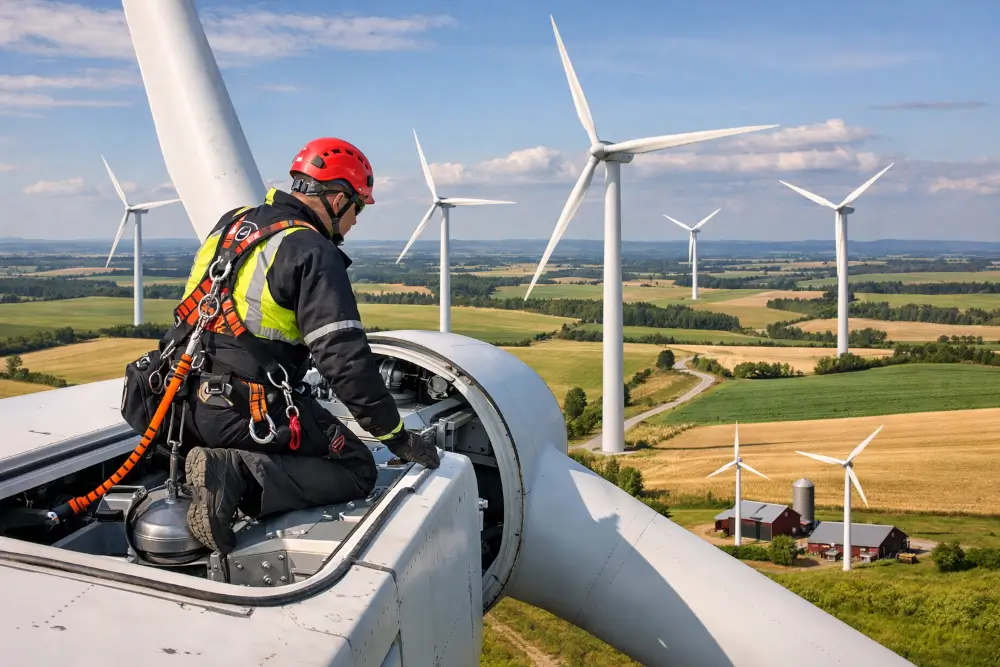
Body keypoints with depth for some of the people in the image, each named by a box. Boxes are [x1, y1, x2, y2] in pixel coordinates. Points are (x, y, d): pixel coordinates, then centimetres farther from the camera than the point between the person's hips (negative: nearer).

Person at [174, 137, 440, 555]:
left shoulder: (232, 223, 13)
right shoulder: (313, 253, -13)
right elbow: (344, 358, -18)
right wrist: (395, 434, -10)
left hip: (192, 405, 8)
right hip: (252, 411, -8)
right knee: (357, 470, 2)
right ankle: (239, 477, -18)